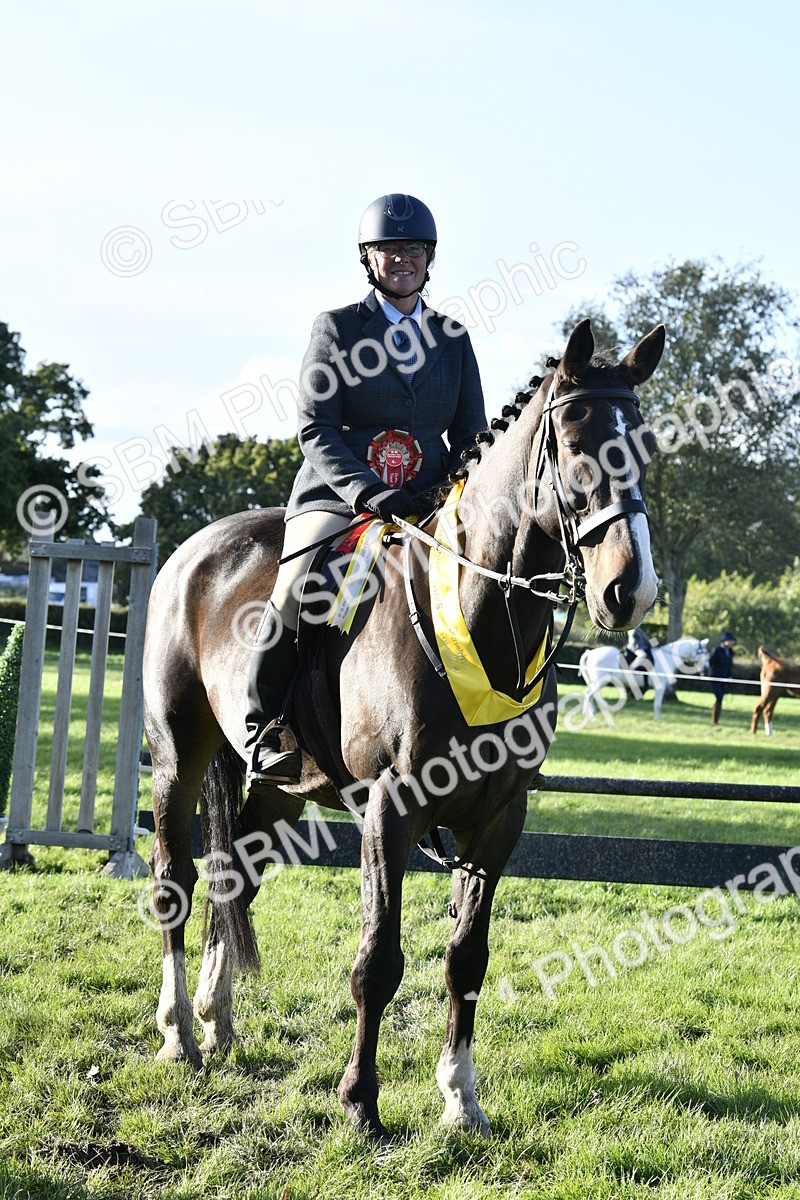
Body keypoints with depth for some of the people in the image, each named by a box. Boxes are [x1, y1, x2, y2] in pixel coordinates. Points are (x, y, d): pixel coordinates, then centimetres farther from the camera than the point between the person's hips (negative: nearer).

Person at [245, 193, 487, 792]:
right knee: (296, 589, -27)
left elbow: (472, 436, 15)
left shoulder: (454, 338, 15)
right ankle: (265, 729, -11)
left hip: (429, 503, 3)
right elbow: (315, 430, -4)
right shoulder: (337, 327, 5)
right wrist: (368, 492, -19)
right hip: (337, 497, -3)